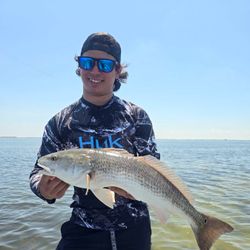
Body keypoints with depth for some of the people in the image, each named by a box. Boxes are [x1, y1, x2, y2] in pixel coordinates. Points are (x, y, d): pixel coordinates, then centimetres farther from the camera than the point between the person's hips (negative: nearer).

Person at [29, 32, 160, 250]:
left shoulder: (137, 116, -4)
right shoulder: (60, 122, -2)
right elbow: (40, 171, 1)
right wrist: (43, 188, -22)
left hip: (134, 227, 1)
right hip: (83, 229, 0)